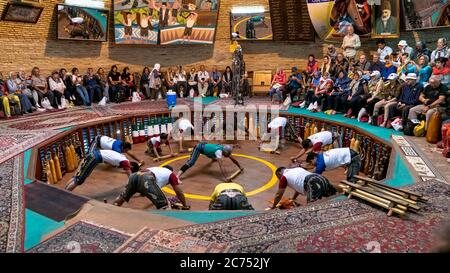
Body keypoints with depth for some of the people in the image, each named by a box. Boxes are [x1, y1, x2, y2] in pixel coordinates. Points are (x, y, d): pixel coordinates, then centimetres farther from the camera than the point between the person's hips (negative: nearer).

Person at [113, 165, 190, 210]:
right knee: (164, 206, -8)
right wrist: (185, 206, 42)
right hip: (146, 179, -7)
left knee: (123, 196, 34)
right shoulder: (171, 174, 29)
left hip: (134, 176, 7)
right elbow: (179, 192, 28)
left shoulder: (156, 168, 44)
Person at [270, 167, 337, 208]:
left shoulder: (284, 177, 17)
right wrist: (293, 199, 62)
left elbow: (279, 195, 25)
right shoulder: (297, 169, 38)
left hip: (313, 184, -8)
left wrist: (273, 206, 41)